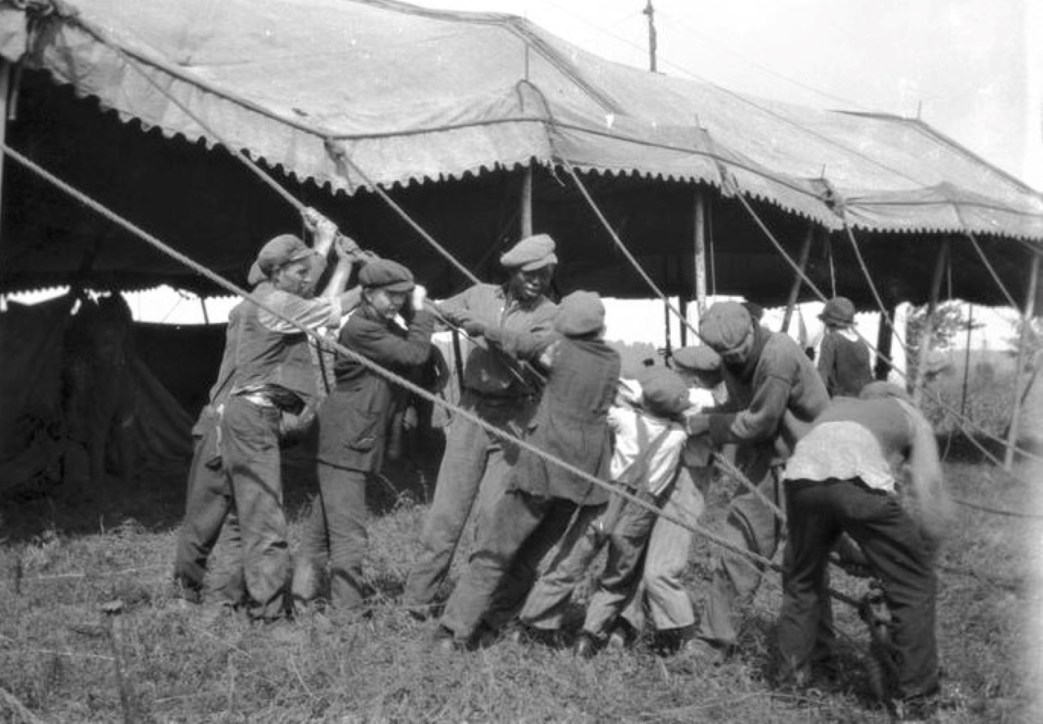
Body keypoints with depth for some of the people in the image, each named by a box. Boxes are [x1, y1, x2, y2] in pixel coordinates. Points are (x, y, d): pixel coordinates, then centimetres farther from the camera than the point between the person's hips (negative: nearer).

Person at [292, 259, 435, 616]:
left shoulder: (386, 327, 15)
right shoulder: (360, 328, -16)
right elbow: (414, 354, -20)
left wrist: (415, 315, -1)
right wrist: (421, 313, -8)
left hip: (359, 441, 10)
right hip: (345, 442, -10)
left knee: (322, 527, 14)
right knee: (348, 534, -7)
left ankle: (301, 596, 22)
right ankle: (348, 610, -2)